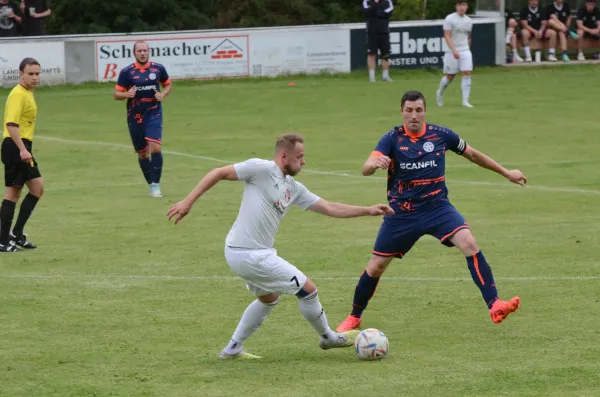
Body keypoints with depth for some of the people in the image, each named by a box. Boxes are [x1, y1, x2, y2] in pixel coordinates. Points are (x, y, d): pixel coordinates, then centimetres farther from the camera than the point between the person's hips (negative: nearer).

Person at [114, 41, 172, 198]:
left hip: (154, 114, -1)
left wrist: (163, 94, -5)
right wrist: (126, 94, -21)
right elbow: (117, 94, 1)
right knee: (142, 153, 7)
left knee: (155, 147, -19)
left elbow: (168, 84, 17)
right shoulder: (126, 72, -2)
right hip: (135, 116, 1)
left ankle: (156, 185, -12)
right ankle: (151, 184, 24)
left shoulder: (158, 68, 1)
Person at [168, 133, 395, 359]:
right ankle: (329, 338, 23)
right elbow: (218, 173, -11)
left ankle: (232, 350, 33)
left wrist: (368, 211, 10)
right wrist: (188, 202, -16)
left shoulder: (294, 189, 12)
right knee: (308, 289, 2)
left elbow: (331, 209, 15)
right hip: (251, 255, -10)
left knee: (269, 298, 31)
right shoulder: (262, 169, -12)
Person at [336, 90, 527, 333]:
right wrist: (375, 163, -48)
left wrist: (506, 173, 21)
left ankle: (494, 306, -24)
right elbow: (366, 170, -23)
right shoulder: (392, 139, -9)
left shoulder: (440, 135, -3)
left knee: (469, 244, -24)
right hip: (401, 212, 0)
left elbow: (472, 154, 14)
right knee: (376, 266, 5)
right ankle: (354, 317, 28)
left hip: (437, 207, 0)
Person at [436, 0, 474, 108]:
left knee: (467, 74, -10)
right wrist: (454, 50, -25)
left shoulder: (469, 21, 9)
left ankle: (465, 101, -10)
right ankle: (440, 93, 32)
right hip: (452, 52, -4)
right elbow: (447, 36, -14)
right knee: (450, 76, 5)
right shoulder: (450, 19, -8)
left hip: (465, 51, 4)